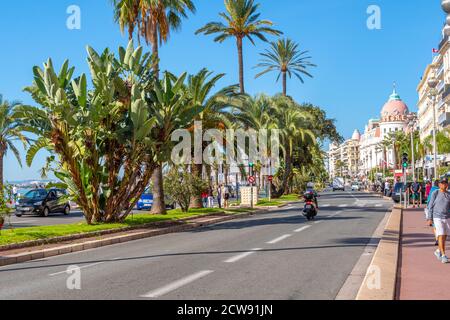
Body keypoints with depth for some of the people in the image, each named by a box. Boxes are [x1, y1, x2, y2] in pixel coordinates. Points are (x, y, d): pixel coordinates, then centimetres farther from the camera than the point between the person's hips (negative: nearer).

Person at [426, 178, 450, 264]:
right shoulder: (435, 193, -6)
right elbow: (430, 206, -3)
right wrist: (430, 218, -6)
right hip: (437, 218, -4)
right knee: (441, 236, -13)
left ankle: (438, 251, 32)